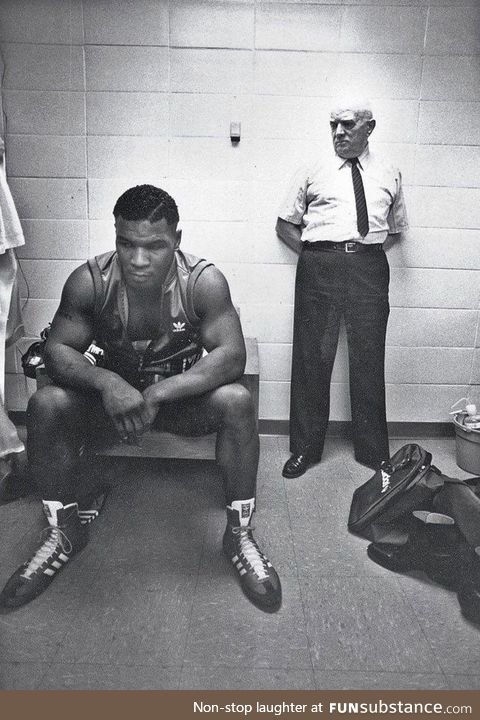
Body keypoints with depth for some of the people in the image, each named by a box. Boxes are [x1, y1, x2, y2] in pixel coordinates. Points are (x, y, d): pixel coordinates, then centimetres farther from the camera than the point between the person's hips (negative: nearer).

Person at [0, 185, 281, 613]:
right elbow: (57, 349, -16)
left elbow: (231, 357, -27)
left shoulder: (204, 282, -21)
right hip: (112, 392, 2)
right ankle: (66, 531, -1)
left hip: (185, 395, -1)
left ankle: (239, 534, -12)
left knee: (237, 402, -31)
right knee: (46, 405, -24)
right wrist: (107, 382, -38)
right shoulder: (90, 281, -17)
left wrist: (159, 392, -40)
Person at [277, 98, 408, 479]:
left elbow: (398, 226, 25)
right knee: (312, 356, 1)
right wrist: (314, 254, 0)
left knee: (368, 358, 5)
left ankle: (373, 450, 20)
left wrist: (370, 247, 7)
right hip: (319, 265, -1)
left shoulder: (389, 174, 16)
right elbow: (285, 224, 14)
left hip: (369, 268, 1)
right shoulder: (312, 173, 12)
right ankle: (305, 447, 15)